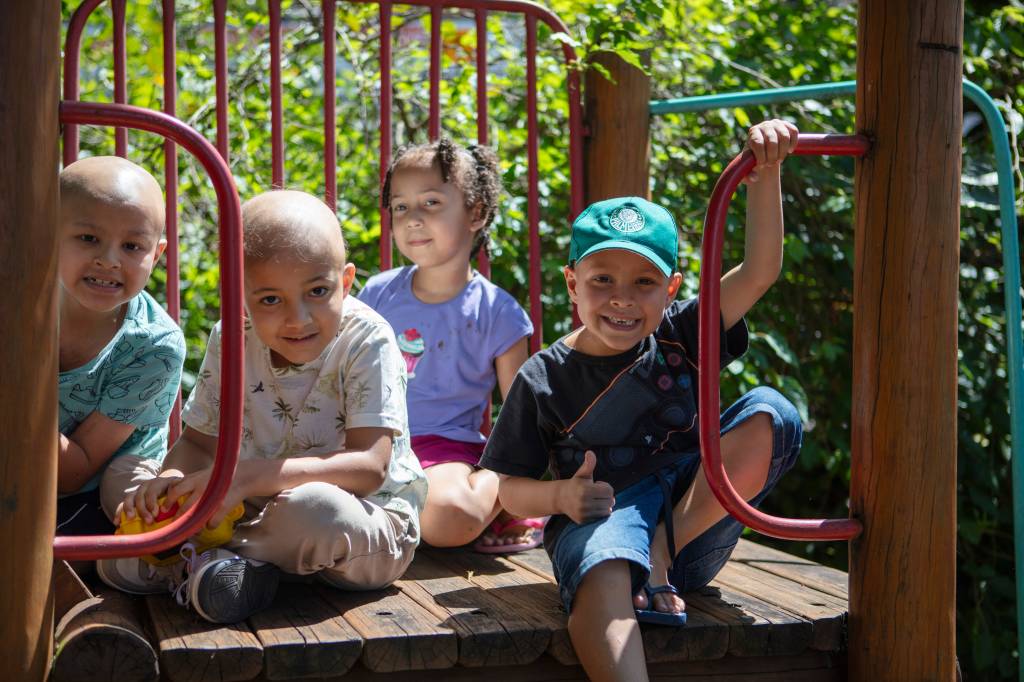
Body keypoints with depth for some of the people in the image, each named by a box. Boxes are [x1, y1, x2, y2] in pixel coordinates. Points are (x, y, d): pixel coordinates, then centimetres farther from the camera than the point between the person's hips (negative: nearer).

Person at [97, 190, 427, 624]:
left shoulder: (366, 341, -17)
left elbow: (369, 467, -26)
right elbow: (200, 442, 6)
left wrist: (246, 477, -34)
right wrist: (171, 479, -20)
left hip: (370, 524, -4)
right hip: (260, 508, 5)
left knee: (311, 509, -40)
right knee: (119, 557, -6)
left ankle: (229, 558, -14)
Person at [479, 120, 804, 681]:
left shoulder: (679, 339, 9)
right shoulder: (544, 379, 4)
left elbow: (759, 272, -2)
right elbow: (509, 488, 7)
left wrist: (765, 173, -14)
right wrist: (560, 496, -16)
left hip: (694, 520, 3)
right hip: (602, 516, -3)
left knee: (771, 414, -16)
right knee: (604, 568, -41)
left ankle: (663, 554, -17)